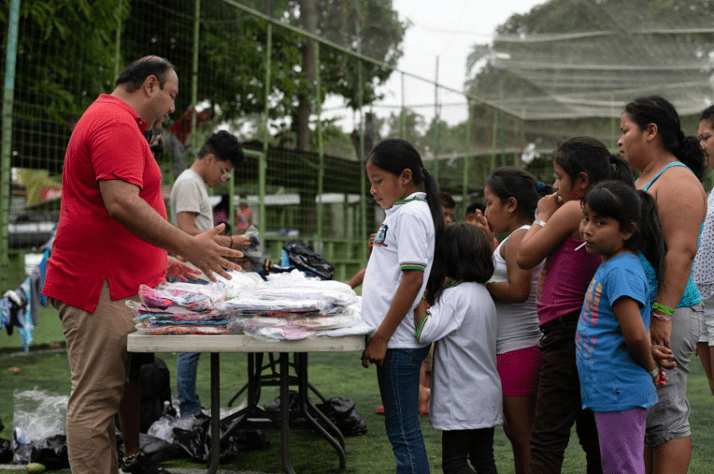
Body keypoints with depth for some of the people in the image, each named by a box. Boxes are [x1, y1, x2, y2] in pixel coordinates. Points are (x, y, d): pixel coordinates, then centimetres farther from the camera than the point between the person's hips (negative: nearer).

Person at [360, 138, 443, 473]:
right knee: (401, 430, 13)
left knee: (403, 432, -5)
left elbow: (413, 279, -20)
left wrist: (381, 337, -19)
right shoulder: (400, 211, 17)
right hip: (394, 340, 10)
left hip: (399, 341, -10)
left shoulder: (411, 213, -13)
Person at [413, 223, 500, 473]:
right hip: (487, 395, 9)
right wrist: (437, 295, 8)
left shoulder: (455, 295, -18)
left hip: (462, 399, -9)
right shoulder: (482, 293, 11)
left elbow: (425, 332, -24)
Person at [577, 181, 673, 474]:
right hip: (610, 391, 10)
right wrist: (650, 352, 10)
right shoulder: (610, 265, 11)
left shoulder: (621, 271, -20)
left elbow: (635, 335, -26)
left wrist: (651, 370, -10)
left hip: (619, 392, -10)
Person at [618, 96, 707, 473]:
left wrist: (662, 315, -26)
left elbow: (681, 252, -21)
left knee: (665, 416, -6)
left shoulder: (677, 181, -11)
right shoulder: (645, 180, 21)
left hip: (664, 315, -10)